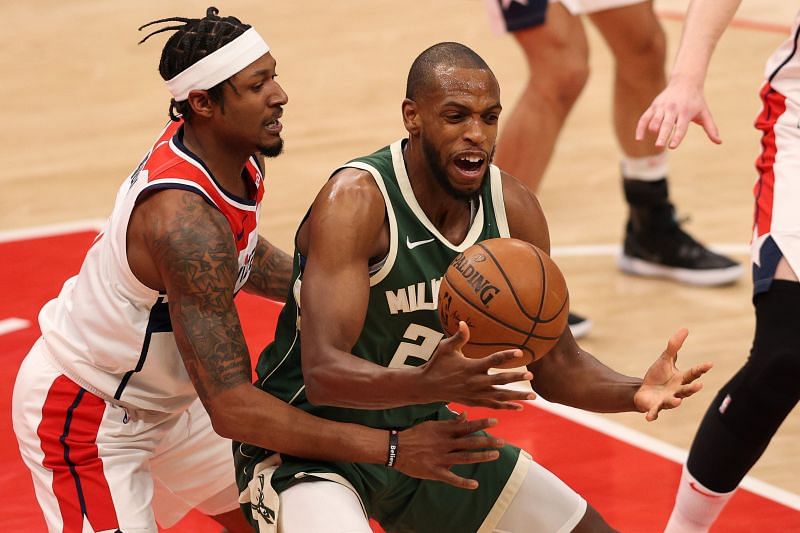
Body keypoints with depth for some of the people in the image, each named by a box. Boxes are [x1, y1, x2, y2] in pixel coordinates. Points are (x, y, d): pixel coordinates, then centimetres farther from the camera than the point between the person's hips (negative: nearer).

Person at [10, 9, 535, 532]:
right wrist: (393, 449, -41)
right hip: (83, 414, -10)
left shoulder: (234, 154, -9)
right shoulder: (184, 219, -36)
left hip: (164, 402, 10)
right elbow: (232, 408, -38)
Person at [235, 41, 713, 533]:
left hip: (418, 432, 7)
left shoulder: (514, 210, -6)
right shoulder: (357, 201, -25)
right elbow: (324, 372, -33)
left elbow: (557, 364, 3)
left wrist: (634, 392, -19)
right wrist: (433, 384, -51)